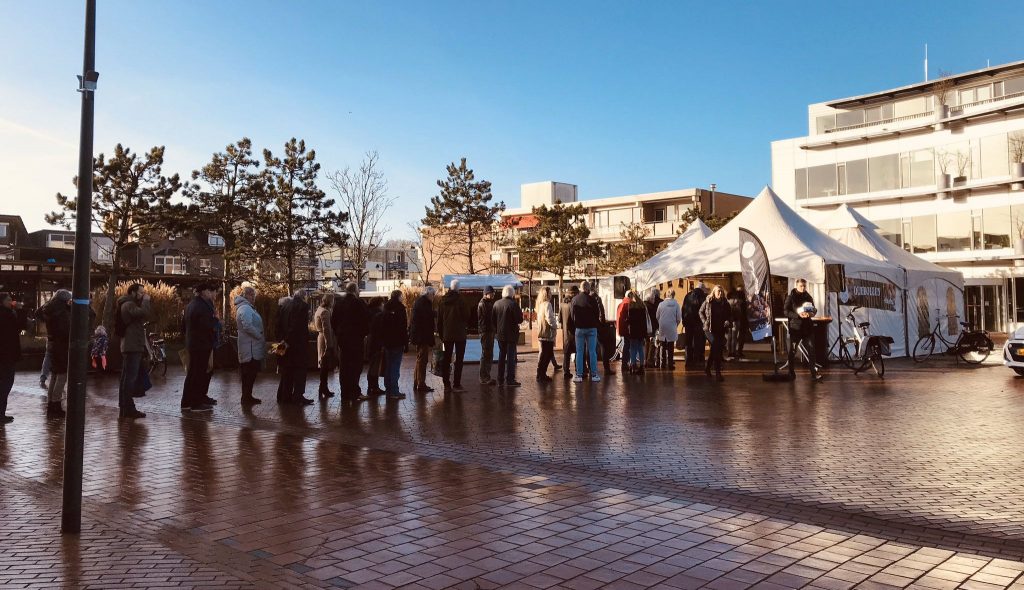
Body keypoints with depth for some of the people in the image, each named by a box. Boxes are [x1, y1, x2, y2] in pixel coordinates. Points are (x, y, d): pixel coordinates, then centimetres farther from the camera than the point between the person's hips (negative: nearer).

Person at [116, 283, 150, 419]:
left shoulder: (131, 304, 21)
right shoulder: (129, 305, -11)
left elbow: (147, 316, 19)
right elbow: (146, 314, -25)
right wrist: (146, 301, -13)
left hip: (133, 346, 11)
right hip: (133, 347, -11)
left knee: (127, 377, 14)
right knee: (130, 378, -11)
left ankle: (124, 407, 21)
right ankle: (128, 408, -11)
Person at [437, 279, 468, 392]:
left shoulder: (443, 300, 4)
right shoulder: (459, 299, -12)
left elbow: (439, 319, 8)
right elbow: (466, 316, -11)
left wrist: (441, 334, 14)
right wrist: (466, 322, 12)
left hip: (446, 335, 5)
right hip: (459, 334, -5)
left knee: (446, 359, 10)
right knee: (459, 360, 0)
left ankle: (446, 384, 12)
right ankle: (456, 384, -3)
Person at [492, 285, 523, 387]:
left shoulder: (496, 304, 3)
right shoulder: (513, 304, -14)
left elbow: (493, 319, 7)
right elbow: (519, 320, -14)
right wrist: (520, 311, 4)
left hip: (500, 334, 5)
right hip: (511, 334, -5)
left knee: (501, 356, 14)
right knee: (511, 357, -1)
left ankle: (500, 379, 17)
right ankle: (510, 379, -3)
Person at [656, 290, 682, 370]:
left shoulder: (661, 304, -3)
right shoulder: (676, 304, -7)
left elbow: (657, 317, 4)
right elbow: (679, 318, -4)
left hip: (662, 328, 1)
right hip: (672, 328, -1)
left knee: (663, 347, 9)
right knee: (671, 347, 4)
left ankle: (663, 364, 10)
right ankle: (670, 364, 3)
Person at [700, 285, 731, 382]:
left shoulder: (725, 303, 7)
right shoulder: (708, 302, 0)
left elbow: (730, 315, 16)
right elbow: (701, 312, 10)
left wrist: (728, 322, -3)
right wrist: (704, 321, -1)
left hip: (721, 329, 4)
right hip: (710, 328, -4)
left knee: (718, 349, 4)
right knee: (715, 343, -24)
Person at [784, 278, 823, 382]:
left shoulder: (808, 297, 11)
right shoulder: (790, 297, -1)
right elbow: (786, 312, -7)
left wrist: (810, 313, -9)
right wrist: (798, 315, -21)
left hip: (807, 327, 3)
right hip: (795, 327, -3)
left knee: (811, 350, -4)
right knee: (792, 351, 3)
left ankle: (814, 373, -2)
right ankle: (791, 373, 13)